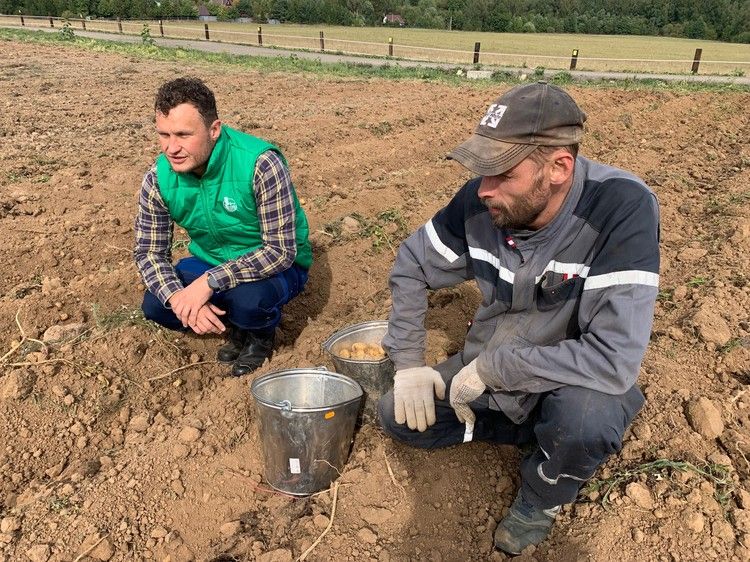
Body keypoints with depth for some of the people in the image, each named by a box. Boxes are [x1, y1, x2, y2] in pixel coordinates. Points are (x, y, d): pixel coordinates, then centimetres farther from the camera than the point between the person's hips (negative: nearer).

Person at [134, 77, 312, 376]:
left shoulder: (261, 164, -30)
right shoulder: (159, 178, -14)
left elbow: (281, 251, -30)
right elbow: (148, 253, -8)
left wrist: (208, 283, -37)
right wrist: (180, 300, -28)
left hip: (277, 265, -5)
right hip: (210, 261, 5)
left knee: (247, 299, -36)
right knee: (155, 305, -17)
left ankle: (261, 334, 2)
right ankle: (234, 326, 11)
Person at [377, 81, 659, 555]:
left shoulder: (623, 209, -33)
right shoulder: (481, 202, -18)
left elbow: (616, 359, -38)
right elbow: (412, 266, -2)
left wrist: (492, 365, -30)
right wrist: (409, 364, -9)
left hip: (573, 384, -4)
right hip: (490, 374, 5)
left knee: (586, 417, -37)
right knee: (398, 416, -4)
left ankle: (541, 499, 0)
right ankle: (538, 432, 13)